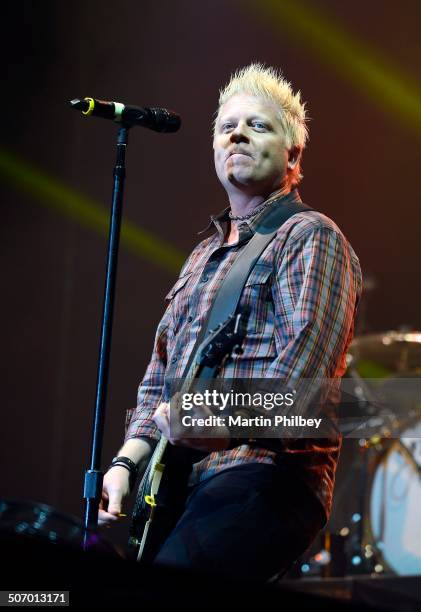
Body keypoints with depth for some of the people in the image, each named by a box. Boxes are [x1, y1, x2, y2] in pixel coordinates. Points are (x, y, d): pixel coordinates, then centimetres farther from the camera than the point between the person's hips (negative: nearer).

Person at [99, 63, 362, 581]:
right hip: (177, 480, 8)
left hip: (262, 475, -8)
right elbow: (158, 381, 26)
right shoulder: (202, 257, 27)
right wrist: (127, 461, 10)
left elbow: (303, 368, -15)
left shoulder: (309, 237, 1)